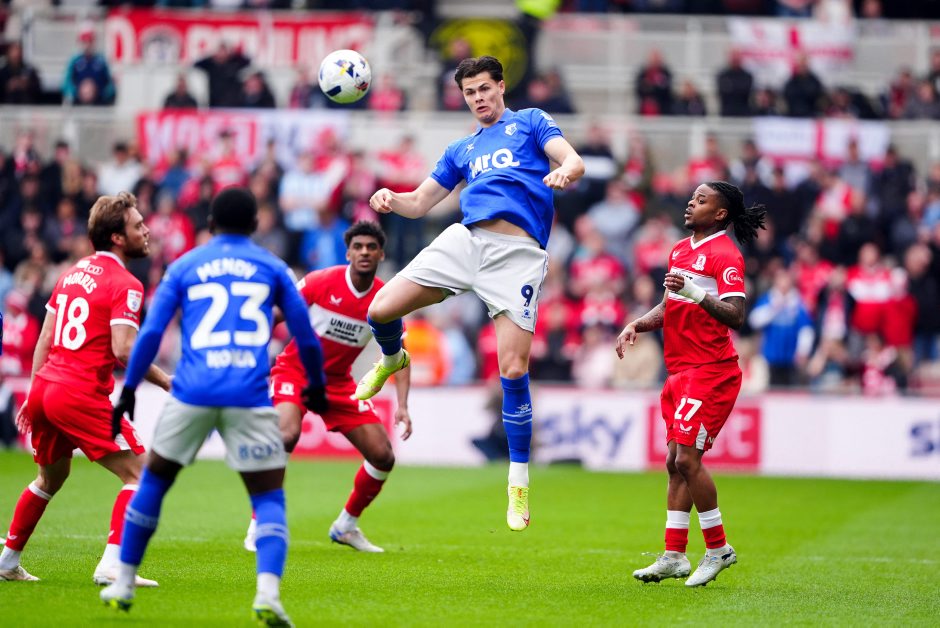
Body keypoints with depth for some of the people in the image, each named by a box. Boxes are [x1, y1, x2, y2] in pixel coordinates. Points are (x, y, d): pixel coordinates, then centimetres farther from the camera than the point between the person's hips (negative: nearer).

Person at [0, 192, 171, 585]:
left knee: (51, 477, 28)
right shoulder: (125, 286, -9)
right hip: (81, 395, -9)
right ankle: (112, 564, -16)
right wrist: (168, 384, -9)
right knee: (139, 475, -4)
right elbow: (123, 350, -19)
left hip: (43, 389, 9)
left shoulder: (73, 272, 16)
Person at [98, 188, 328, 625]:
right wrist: (316, 386, 31)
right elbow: (306, 337, 15)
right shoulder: (272, 268, 13)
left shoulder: (183, 267, 13)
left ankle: (123, 584, 25)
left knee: (154, 480, 20)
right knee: (269, 499, 4)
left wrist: (129, 390, 12)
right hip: (250, 398, -1)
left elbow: (151, 333, 6)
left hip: (192, 393, 1)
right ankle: (268, 593, -19)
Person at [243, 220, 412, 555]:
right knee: (286, 435, -32)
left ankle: (346, 526, 21)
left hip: (338, 381, 5)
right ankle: (258, 524, -19)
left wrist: (402, 405, -13)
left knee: (383, 456, -2)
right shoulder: (320, 282, -16)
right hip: (295, 371, -5)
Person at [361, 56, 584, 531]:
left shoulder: (530, 123, 15)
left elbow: (574, 161, 0)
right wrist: (390, 199, 3)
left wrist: (563, 172, -25)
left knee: (513, 369, -12)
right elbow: (420, 203, 26)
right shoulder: (462, 149, 27)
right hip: (465, 238, 4)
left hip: (518, 253, -4)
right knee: (380, 311, -9)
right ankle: (391, 360, 30)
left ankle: (519, 481, 0)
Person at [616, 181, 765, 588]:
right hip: (681, 371, 9)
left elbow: (736, 316, -21)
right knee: (675, 462, 7)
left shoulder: (724, 254, -11)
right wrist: (636, 325, 14)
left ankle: (718, 549, 0)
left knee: (687, 458, -13)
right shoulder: (680, 250, 16)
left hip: (712, 370, -9)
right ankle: (674, 556, 10)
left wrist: (695, 293, -31)